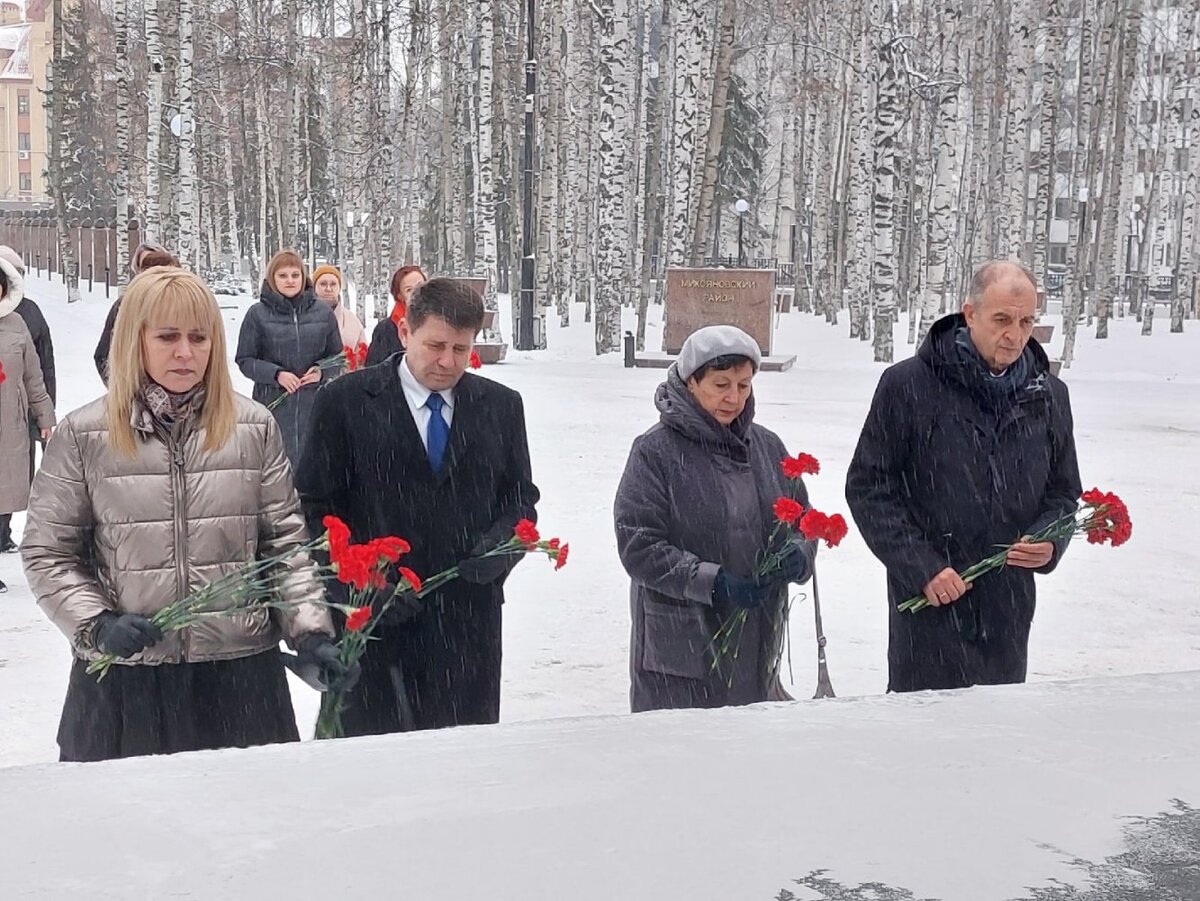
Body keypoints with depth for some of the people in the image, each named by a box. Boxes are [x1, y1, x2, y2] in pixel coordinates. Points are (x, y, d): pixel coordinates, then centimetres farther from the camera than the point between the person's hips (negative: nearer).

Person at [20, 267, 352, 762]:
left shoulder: (254, 427, 3)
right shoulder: (83, 435, 0)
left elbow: (285, 540, 4)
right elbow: (47, 553, 5)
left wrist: (311, 630, -7)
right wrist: (96, 623, -10)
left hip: (240, 670, 1)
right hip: (124, 676, -1)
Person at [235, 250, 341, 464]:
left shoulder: (323, 313, 6)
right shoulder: (257, 314, -1)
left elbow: (337, 355, 14)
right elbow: (245, 360, 2)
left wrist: (321, 370, -7)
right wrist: (276, 374, -13)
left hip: (314, 404, 2)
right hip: (274, 404, -2)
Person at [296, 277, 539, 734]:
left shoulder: (501, 406, 7)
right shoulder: (345, 401, -2)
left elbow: (521, 497, 14)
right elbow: (316, 505, -1)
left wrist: (502, 543, -8)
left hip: (469, 618, 3)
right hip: (375, 619, -2)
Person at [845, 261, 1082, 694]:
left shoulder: (1048, 396, 7)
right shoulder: (908, 385, -7)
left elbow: (1064, 492, 17)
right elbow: (868, 487, -6)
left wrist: (1049, 543, -5)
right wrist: (920, 567, -14)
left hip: (1010, 605, 5)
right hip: (928, 603, -4)